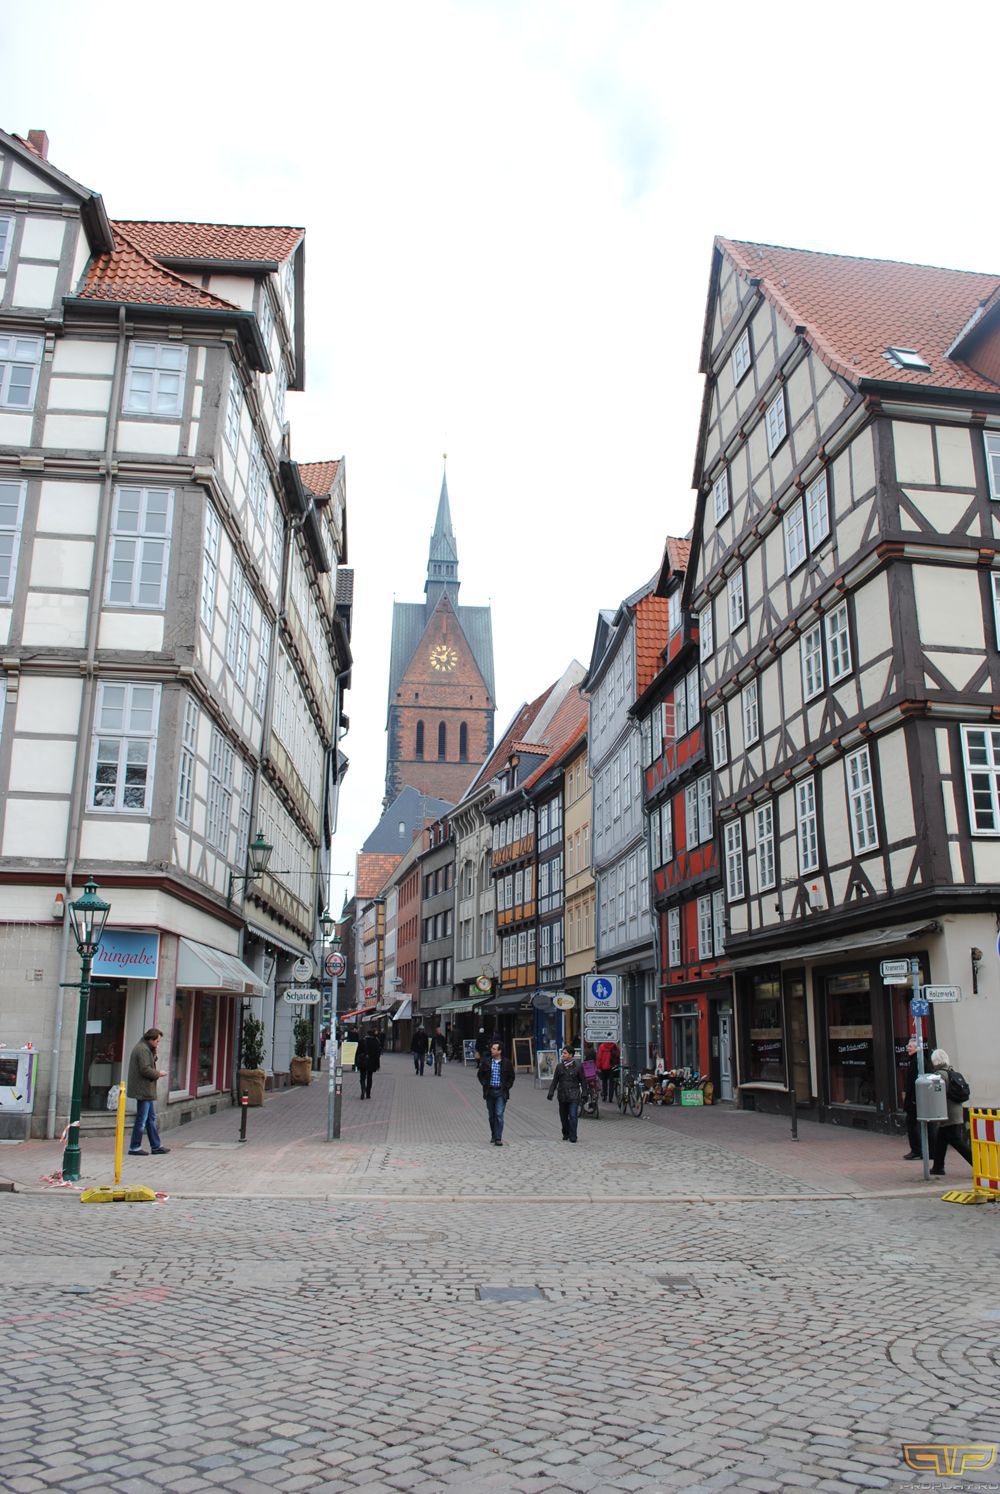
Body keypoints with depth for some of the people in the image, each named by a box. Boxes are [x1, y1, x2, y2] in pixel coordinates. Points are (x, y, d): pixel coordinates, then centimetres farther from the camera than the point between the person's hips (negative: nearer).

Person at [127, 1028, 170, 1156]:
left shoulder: (143, 1048, 17)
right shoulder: (143, 1049, -17)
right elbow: (145, 1070, -23)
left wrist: (154, 1055, 6)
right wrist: (158, 1073, -11)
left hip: (146, 1091, 11)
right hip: (143, 1091, -11)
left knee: (151, 1118, 14)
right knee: (142, 1120, -3)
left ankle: (156, 1146, 19)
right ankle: (134, 1148, 5)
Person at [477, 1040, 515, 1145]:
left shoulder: (507, 1063, -2)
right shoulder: (486, 1062, 2)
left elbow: (511, 1077, 8)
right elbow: (479, 1074, 12)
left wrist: (506, 1087, -2)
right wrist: (484, 1084, 1)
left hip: (501, 1093, -2)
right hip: (489, 1091, 2)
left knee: (499, 1115, -10)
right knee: (491, 1115, 10)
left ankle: (498, 1138, -8)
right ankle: (493, 1136, 26)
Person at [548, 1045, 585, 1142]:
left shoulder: (578, 1066, -3)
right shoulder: (559, 1066, 6)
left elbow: (582, 1080, 2)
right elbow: (555, 1080, 10)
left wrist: (584, 1093, -1)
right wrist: (551, 1092, 3)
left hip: (574, 1095, -4)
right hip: (562, 1095, 4)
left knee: (573, 1116, -12)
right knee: (563, 1116, 11)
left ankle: (572, 1136, -5)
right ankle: (566, 1134, 29)